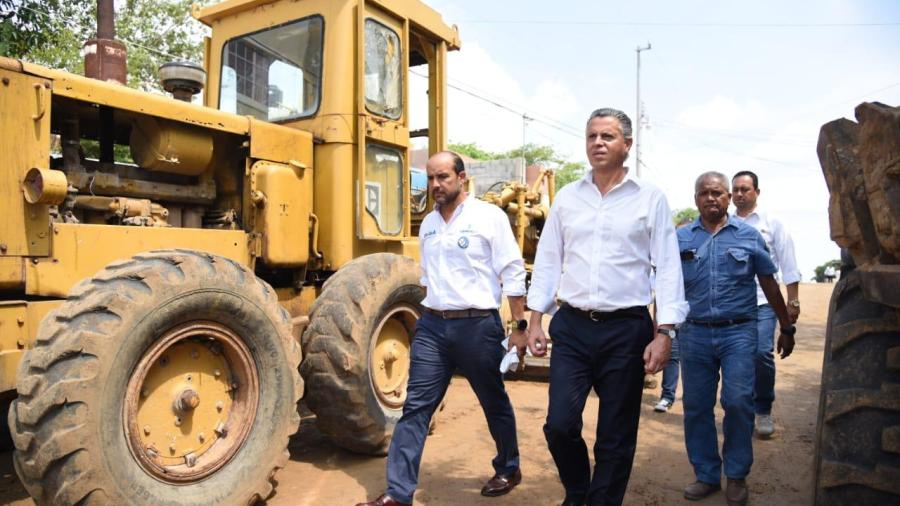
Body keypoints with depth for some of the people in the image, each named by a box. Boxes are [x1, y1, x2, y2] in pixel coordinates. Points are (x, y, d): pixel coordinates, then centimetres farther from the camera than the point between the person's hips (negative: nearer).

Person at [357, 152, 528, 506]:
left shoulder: (489, 216, -7)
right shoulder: (428, 224, 11)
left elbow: (513, 275, -8)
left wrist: (519, 327, -9)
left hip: (477, 325, -5)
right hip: (432, 325, 5)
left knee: (494, 404, 14)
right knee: (415, 407, 2)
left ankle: (508, 470, 37)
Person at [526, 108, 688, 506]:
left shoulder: (650, 199, 0)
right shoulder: (567, 198, 8)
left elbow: (668, 269, -2)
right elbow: (547, 262, 10)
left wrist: (664, 334, -9)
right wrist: (535, 320, 6)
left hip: (626, 330, -2)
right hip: (572, 328, 2)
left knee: (616, 438, 8)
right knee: (559, 425, 0)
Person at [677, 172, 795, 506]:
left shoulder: (749, 236, 5)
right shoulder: (681, 238, 6)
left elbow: (769, 284, 11)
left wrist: (787, 328, 14)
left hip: (738, 331, -1)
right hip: (694, 334, 1)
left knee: (738, 401, -7)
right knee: (696, 407, 6)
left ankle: (736, 476, 14)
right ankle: (706, 475, 23)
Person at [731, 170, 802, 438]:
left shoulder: (772, 224, 6)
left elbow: (788, 265, 5)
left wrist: (793, 301, 0)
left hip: (763, 301, -1)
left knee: (762, 354, -11)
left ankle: (764, 410, 10)